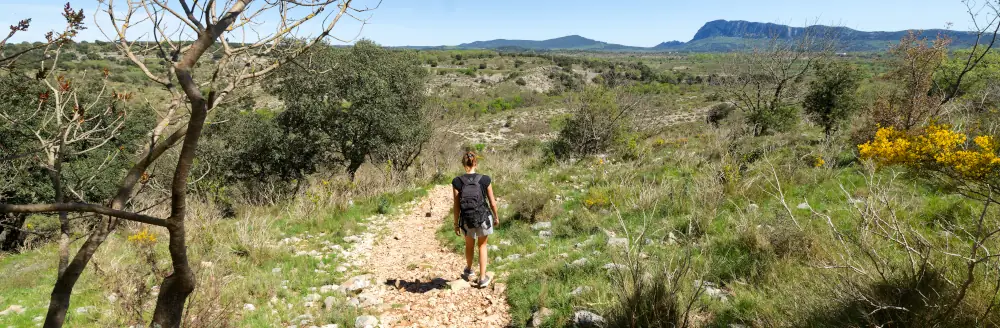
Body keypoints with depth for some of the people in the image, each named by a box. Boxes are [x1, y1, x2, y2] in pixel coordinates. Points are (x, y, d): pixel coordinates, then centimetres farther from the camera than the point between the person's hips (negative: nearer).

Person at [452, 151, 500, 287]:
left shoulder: (457, 181, -13)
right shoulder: (485, 180, -13)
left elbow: (457, 205, -8)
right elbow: (492, 202, -5)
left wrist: (456, 223, 4)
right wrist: (496, 217, 12)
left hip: (467, 220, 1)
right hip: (483, 218, -1)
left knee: (469, 245, 28)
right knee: (482, 246, 22)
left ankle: (468, 270, 52)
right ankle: (483, 278, 23)